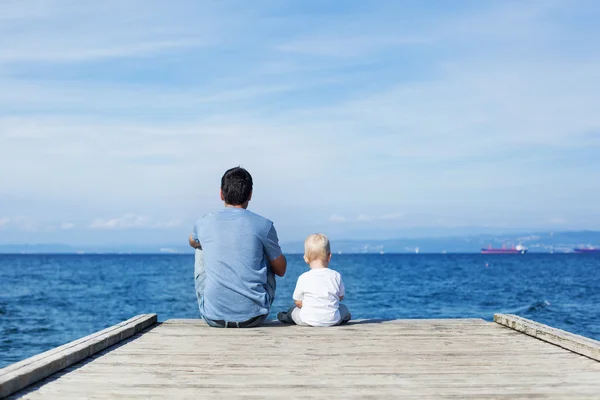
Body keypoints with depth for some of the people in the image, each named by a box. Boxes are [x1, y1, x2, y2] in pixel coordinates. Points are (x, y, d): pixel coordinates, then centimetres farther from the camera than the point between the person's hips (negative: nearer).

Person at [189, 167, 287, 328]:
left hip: (214, 318, 1)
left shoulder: (204, 223, 0)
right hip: (254, 318, -1)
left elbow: (192, 242, 27)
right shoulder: (263, 225, -5)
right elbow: (281, 270, 9)